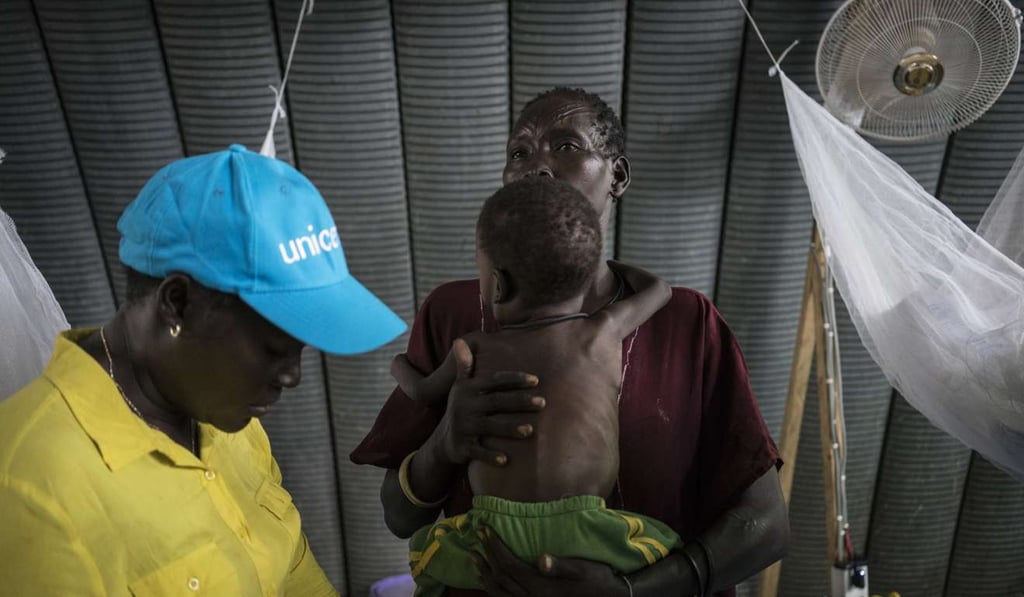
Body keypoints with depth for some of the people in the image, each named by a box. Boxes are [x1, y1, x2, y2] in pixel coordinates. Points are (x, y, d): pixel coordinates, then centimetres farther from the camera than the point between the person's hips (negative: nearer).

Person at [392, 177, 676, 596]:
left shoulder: (476, 348, 6)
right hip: (585, 540, 0)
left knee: (429, 548, 30)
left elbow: (425, 394, 25)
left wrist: (402, 367, 46)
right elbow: (659, 290, 25)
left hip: (497, 542, 1)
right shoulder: (603, 333, 5)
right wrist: (601, 264, 40)